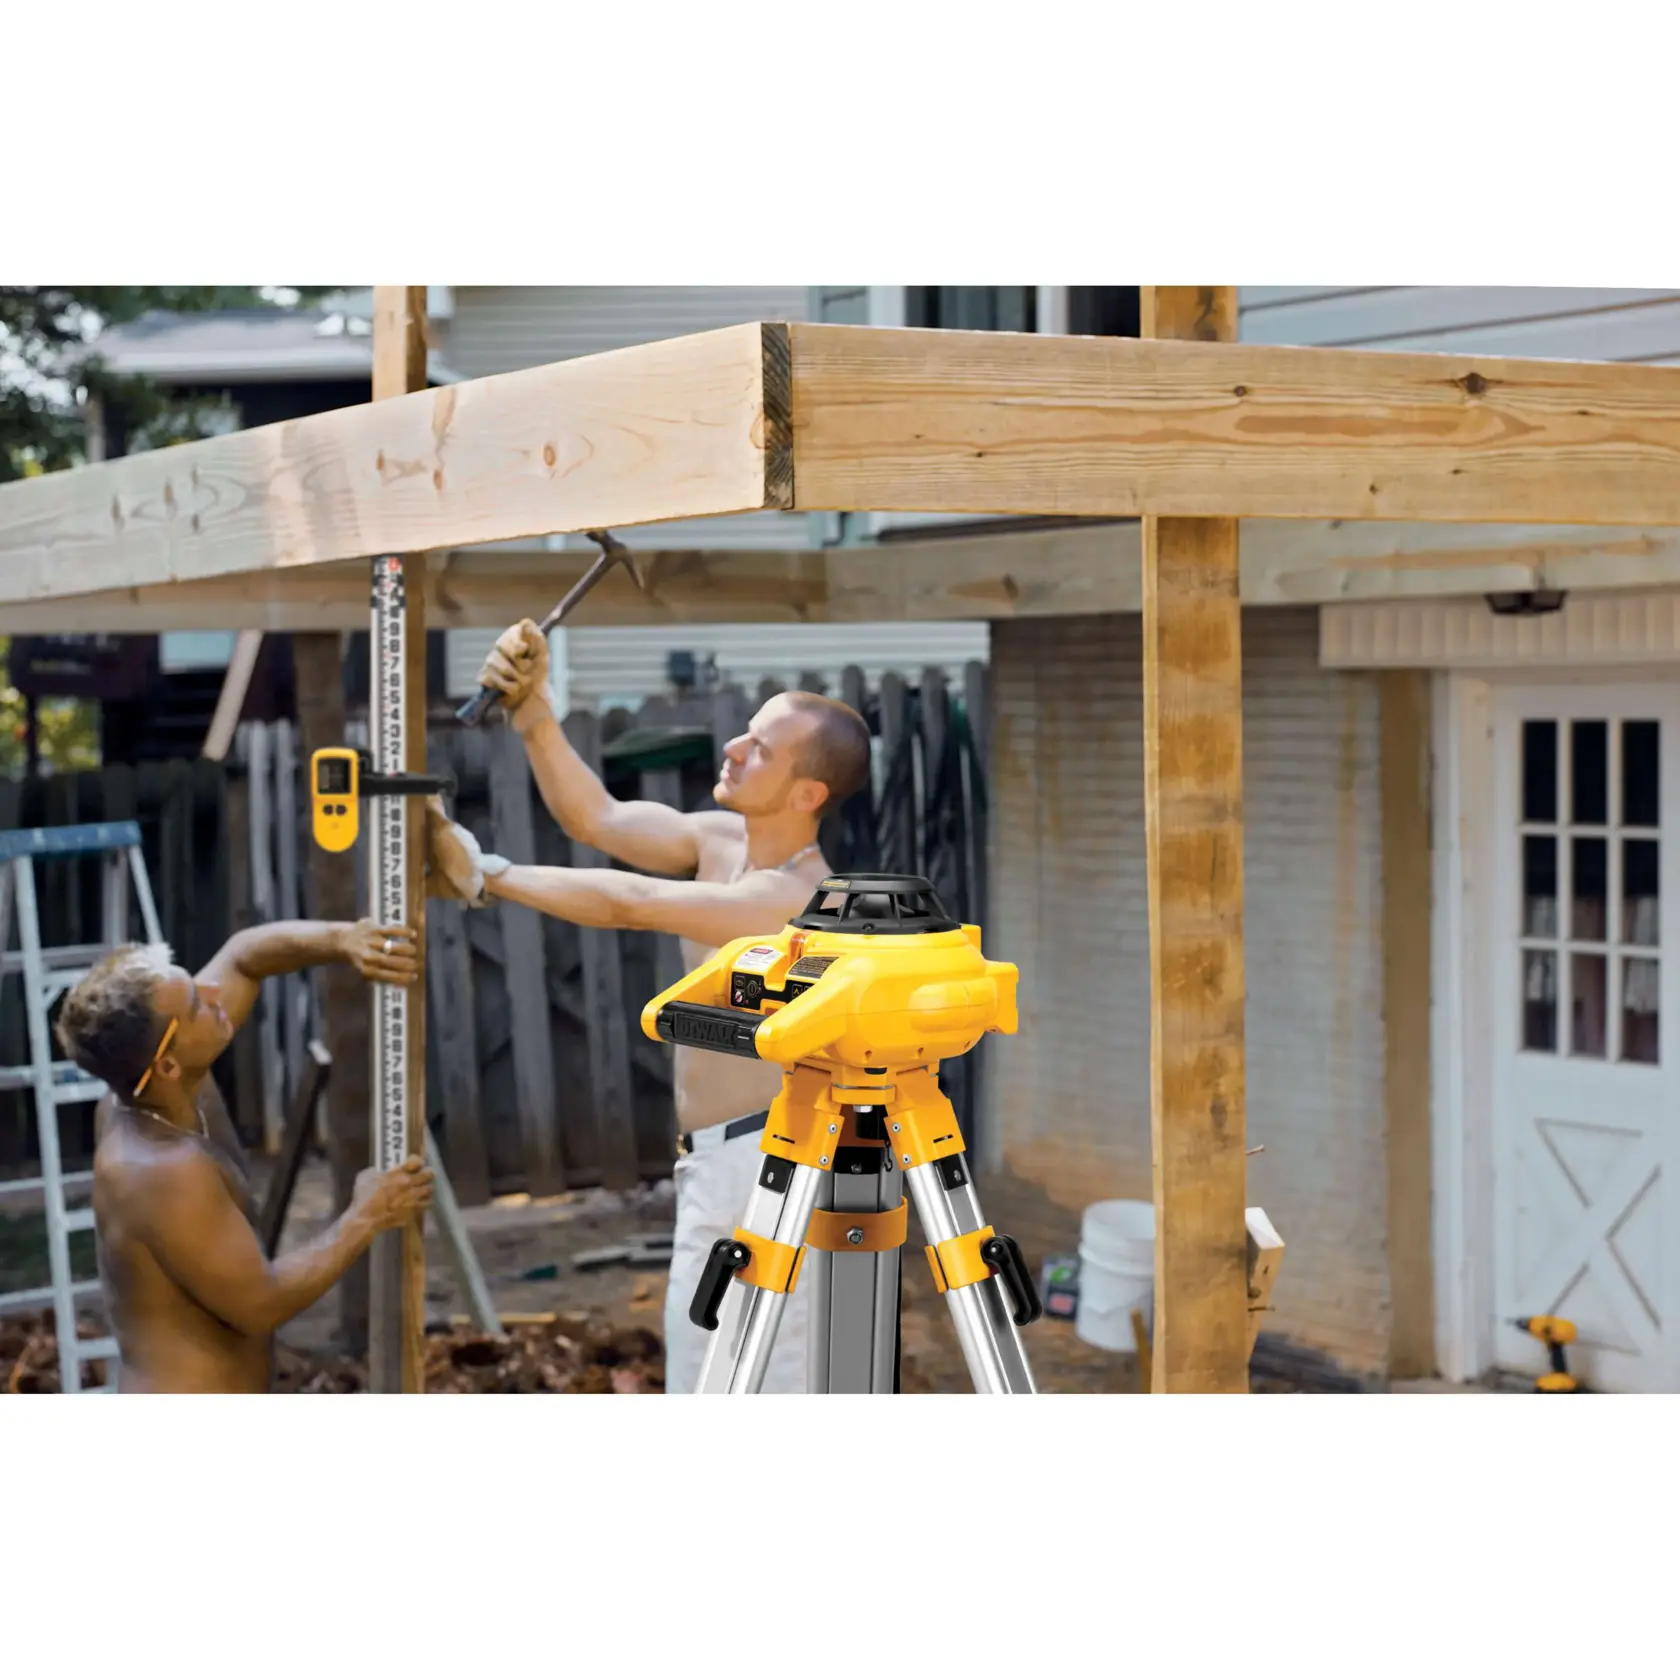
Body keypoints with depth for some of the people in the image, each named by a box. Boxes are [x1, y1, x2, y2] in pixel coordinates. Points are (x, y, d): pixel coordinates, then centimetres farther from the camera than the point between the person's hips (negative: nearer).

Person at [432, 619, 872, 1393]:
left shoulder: (799, 898, -23)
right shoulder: (721, 839, 3)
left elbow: (627, 905, -26)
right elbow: (596, 817, -4)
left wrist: (487, 872, -19)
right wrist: (532, 713, -16)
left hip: (767, 1166, -10)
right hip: (716, 1165, 10)